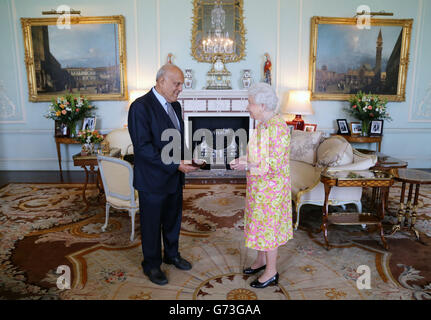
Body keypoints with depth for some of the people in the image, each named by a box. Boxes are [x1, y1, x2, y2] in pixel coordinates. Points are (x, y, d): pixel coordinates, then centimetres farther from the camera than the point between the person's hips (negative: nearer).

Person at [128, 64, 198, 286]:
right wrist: (174, 165, -24)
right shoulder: (141, 107, -19)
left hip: (174, 176, 8)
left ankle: (171, 255, 43)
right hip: (153, 179, -7)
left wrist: (183, 161, 0)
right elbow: (142, 146, -24)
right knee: (152, 223, 11)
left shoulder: (174, 105, 7)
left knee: (173, 219, 21)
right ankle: (151, 265, 31)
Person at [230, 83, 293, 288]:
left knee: (268, 225, 4)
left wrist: (248, 166, -22)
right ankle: (261, 260, 39)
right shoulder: (261, 125, 6)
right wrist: (243, 160, 1)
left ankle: (271, 272, 22)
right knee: (259, 222, 20)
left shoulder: (278, 128, -23)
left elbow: (275, 165, -25)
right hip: (259, 186, 9)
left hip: (271, 187, -9)